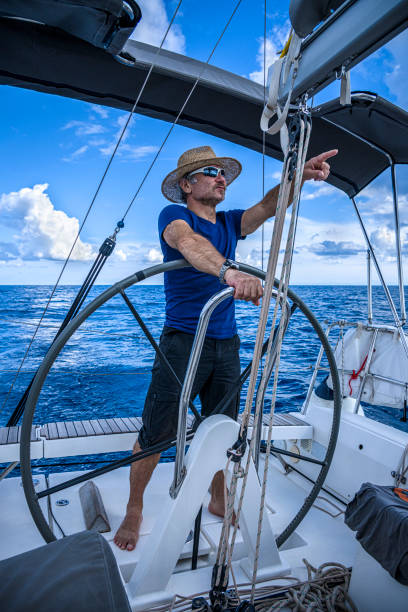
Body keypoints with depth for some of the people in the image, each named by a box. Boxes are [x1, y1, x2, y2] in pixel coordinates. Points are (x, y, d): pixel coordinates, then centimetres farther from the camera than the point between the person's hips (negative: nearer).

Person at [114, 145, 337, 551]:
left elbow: (267, 207, -4)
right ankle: (134, 511, 26)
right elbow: (189, 243, -29)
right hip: (182, 342, -5)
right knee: (155, 434, 2)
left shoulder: (229, 223, 12)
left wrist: (299, 177, -23)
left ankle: (218, 500, 38)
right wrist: (229, 271, -48)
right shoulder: (174, 215, -5)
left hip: (226, 344, 6)